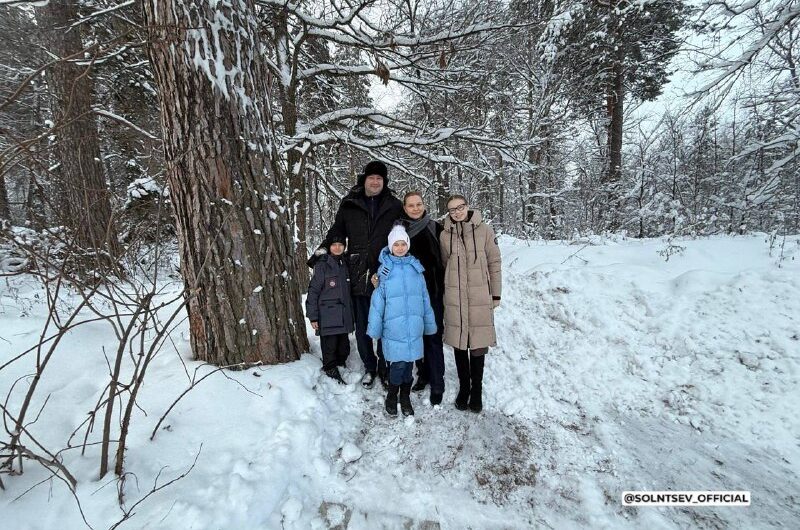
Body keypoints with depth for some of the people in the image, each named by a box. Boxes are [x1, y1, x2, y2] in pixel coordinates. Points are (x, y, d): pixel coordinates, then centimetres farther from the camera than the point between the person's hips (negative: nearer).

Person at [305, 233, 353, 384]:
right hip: (328, 317, -6)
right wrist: (313, 316, -12)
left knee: (344, 348, 13)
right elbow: (313, 291, -9)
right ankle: (332, 372, 16)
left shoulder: (345, 265, 11)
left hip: (344, 316, 6)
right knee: (330, 348, 1)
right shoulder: (322, 265, -8)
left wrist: (351, 314, 18)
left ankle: (340, 366, 32)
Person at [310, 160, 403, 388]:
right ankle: (369, 367, 30)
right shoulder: (349, 205, 5)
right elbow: (336, 231, 17)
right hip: (359, 276, 1)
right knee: (362, 327, 11)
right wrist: (322, 250, 6)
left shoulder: (394, 206, 4)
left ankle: (385, 367, 28)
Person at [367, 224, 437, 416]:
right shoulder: (385, 270, -3)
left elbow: (425, 299, 9)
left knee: (409, 363, 11)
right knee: (398, 363, -2)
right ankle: (391, 397, 24)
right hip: (393, 328, -3)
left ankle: (405, 397, 32)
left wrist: (430, 324, 11)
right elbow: (377, 301, -2)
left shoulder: (416, 268, 5)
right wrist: (374, 328, -2)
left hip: (414, 328, 3)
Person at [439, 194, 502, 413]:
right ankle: (463, 388, 27)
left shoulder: (484, 230, -1)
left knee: (478, 344, 4)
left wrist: (496, 294, 1)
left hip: (480, 297, -1)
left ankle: (476, 390, 22)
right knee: (459, 344, 10)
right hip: (454, 298, 2)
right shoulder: (445, 234, 4)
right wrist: (444, 295, 12)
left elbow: (494, 263, 2)